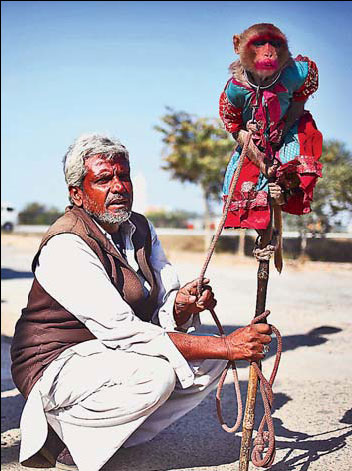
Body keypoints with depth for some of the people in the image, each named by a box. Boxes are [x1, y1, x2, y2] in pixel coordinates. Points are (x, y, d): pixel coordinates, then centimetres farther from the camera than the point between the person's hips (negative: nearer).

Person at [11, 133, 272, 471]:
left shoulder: (141, 229, 3)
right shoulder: (65, 247, -23)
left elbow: (165, 315, -1)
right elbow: (123, 331, -31)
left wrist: (181, 306, -27)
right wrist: (227, 346, -32)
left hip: (112, 352, 8)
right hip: (57, 365, -8)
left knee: (210, 359, -5)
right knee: (156, 373, -32)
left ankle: (112, 430, 1)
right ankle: (62, 434, -7)